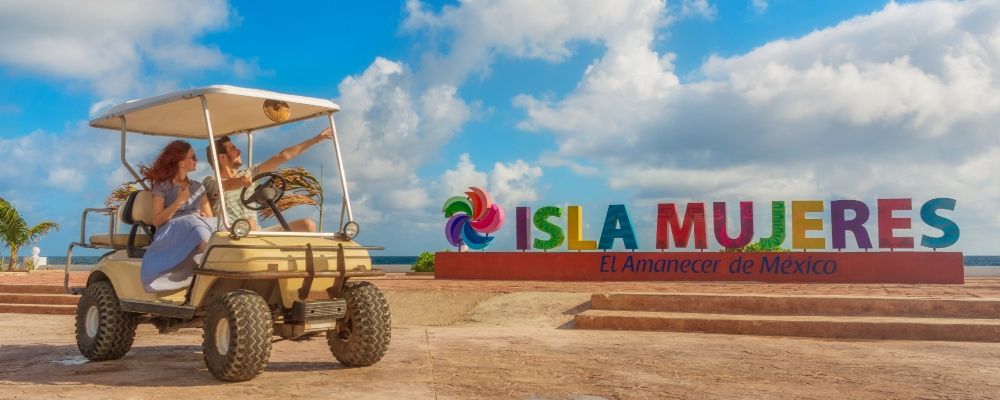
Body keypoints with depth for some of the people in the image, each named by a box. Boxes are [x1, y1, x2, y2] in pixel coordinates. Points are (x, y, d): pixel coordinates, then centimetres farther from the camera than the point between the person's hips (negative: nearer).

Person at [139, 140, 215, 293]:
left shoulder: (198, 187, 21)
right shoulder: (162, 187, 8)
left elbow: (210, 218, 17)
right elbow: (157, 221, -2)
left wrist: (204, 218, -6)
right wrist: (179, 201, -11)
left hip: (198, 227, 4)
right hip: (170, 234, -4)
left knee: (214, 226, -29)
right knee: (193, 224, -37)